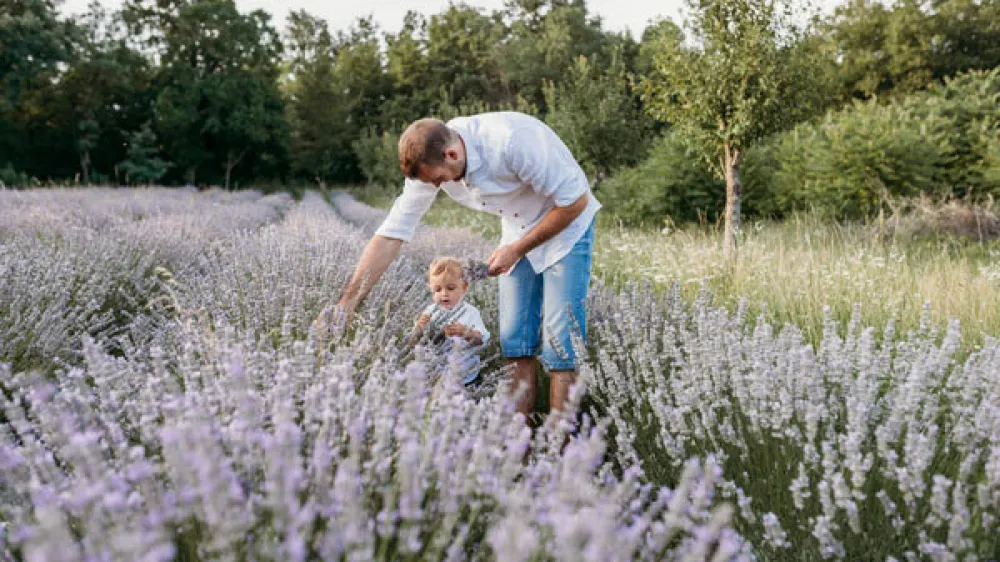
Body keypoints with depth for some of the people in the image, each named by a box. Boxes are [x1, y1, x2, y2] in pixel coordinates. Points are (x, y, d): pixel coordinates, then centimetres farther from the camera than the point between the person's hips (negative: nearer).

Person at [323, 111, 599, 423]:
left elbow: (576, 201, -25)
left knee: (559, 336, -11)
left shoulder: (512, 142, -35)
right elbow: (390, 234, -13)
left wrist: (517, 249, -20)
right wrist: (346, 304, -18)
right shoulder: (429, 162, -16)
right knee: (515, 337, 1)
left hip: (566, 223, -6)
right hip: (519, 230, 6)